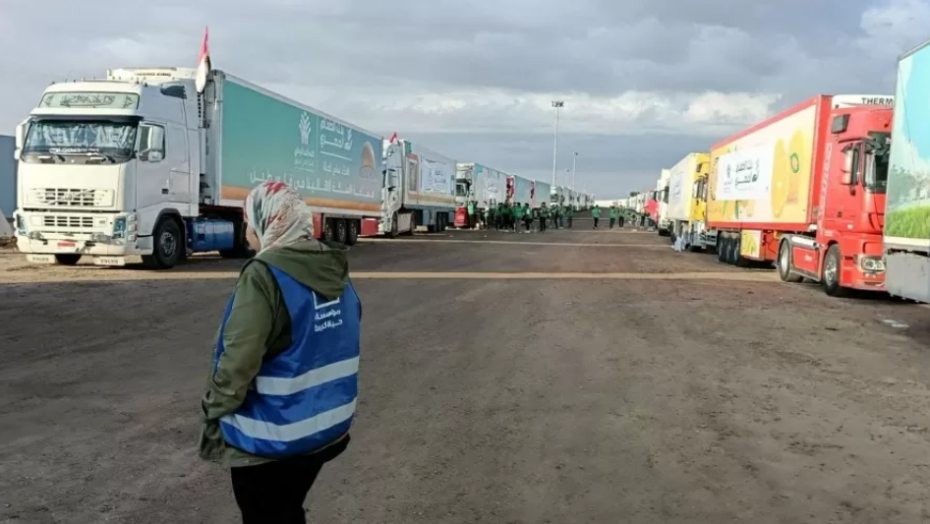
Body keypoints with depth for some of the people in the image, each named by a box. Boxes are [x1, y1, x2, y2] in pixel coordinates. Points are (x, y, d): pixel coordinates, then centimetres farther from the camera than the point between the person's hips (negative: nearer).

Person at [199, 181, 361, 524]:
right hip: (329, 427, 7)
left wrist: (214, 412, -9)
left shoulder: (265, 274, -21)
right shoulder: (335, 271, 1)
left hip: (272, 437, -6)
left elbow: (238, 361, -25)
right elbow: (346, 344, 6)